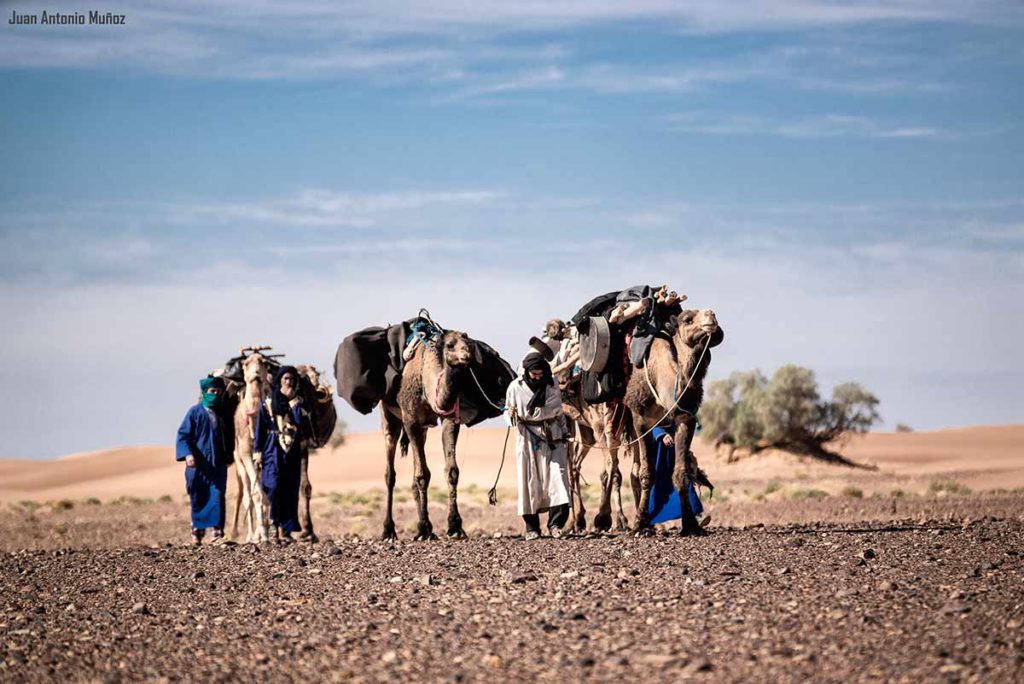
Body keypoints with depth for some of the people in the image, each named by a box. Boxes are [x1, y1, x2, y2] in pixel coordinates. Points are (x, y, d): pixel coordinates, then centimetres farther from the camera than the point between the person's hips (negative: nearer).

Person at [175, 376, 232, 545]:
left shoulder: (222, 414, 9)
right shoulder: (195, 412, -3)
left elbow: (228, 437, 21)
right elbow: (183, 435, -6)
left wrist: (228, 455, 12)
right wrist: (187, 454, -20)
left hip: (218, 465, 2)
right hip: (198, 464, -2)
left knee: (217, 497, -8)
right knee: (198, 500, 6)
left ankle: (218, 533, -9)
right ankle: (197, 532, 20)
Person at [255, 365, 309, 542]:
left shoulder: (298, 401, 9)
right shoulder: (269, 402, 4)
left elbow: (302, 421, -8)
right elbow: (261, 426, 2)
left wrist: (294, 402, -9)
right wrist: (258, 451, -4)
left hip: (293, 450, 2)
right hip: (274, 448, -2)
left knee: (291, 489, -1)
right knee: (274, 485, -17)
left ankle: (285, 528, 2)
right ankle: (277, 524, -3)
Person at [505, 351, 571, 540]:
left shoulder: (552, 385, 3)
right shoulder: (516, 387, -3)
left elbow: (557, 410, 11)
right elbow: (508, 411, 4)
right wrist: (511, 416, -18)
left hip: (551, 436, 1)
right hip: (527, 438, -1)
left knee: (556, 475, -10)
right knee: (529, 480, -2)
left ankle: (556, 524, -8)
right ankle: (532, 527, 5)